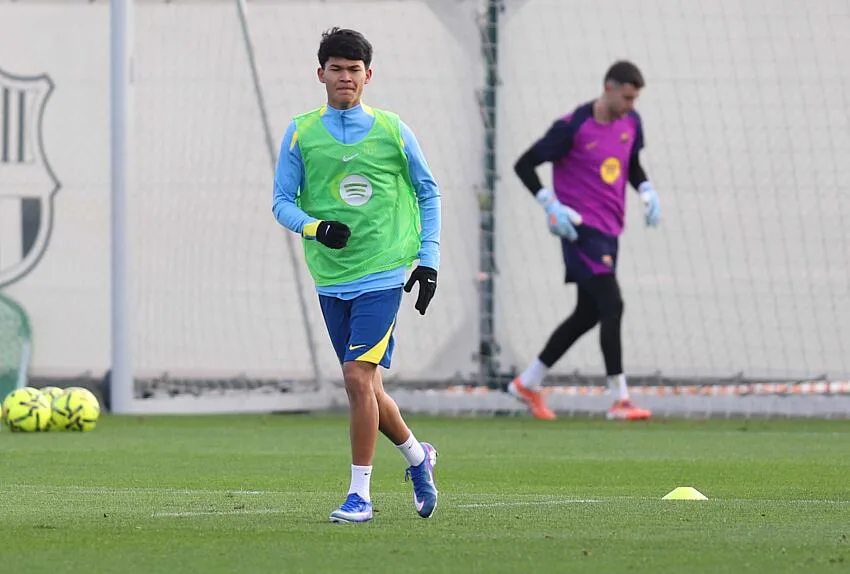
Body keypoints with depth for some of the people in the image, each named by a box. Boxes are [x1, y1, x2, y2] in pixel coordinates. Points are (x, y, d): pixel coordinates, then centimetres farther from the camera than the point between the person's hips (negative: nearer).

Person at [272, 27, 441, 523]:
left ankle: (360, 495, -7)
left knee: (358, 376, -15)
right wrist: (315, 227, -16)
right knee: (365, 386, 10)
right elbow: (282, 201, 4)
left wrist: (429, 260, 5)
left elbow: (428, 193, 12)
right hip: (331, 277, 3)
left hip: (383, 274, -3)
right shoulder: (300, 133, 4)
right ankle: (417, 455, 37)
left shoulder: (393, 131, 2)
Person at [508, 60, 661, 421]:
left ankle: (528, 383, 27)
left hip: (608, 229, 8)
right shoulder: (573, 127, -14)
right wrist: (552, 205, -18)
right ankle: (620, 400, -17)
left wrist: (646, 190, 5)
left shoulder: (630, 122, 6)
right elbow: (524, 165, -9)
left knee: (588, 314, 13)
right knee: (612, 305, -17)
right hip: (580, 227, -8)